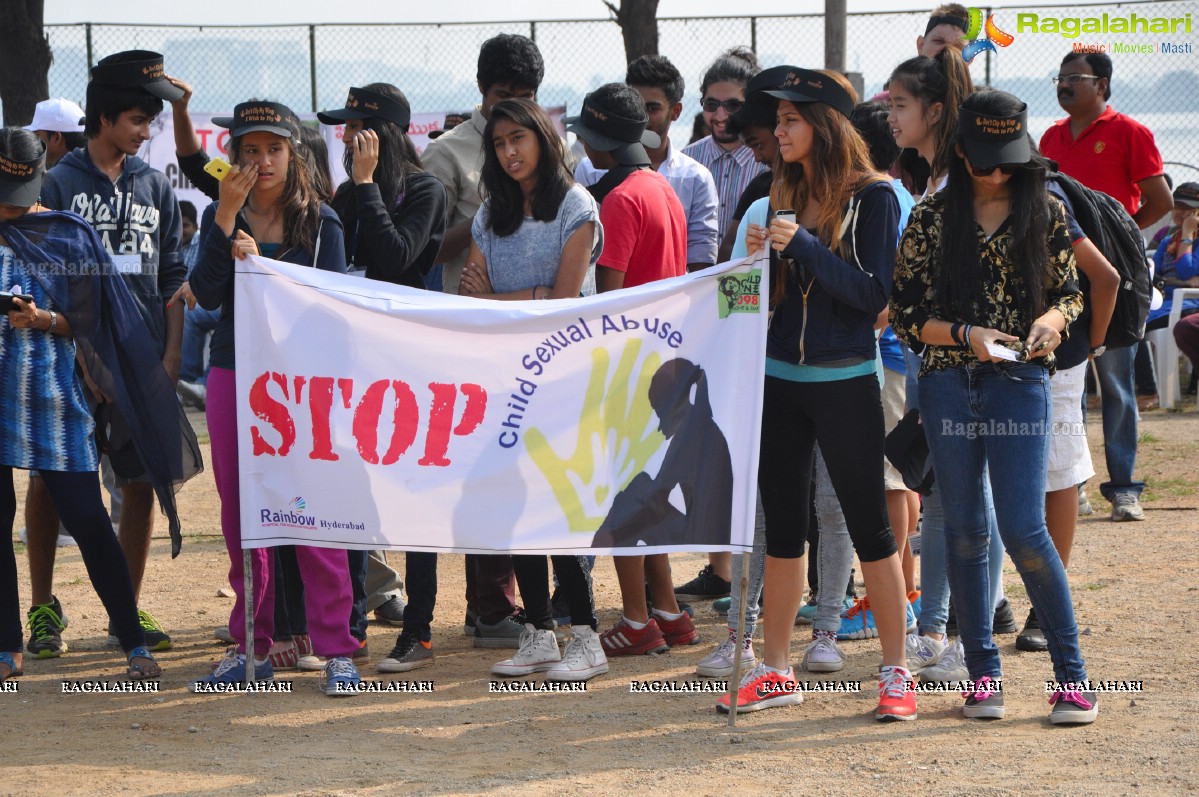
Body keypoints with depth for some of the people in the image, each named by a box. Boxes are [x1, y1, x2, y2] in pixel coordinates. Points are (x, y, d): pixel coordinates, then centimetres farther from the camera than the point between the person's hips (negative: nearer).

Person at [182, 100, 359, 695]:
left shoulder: (319, 221, 1)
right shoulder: (221, 217, 7)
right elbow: (208, 296, -7)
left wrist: (262, 266, -17)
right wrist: (227, 215, -13)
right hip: (233, 374, 3)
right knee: (239, 515, 6)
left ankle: (335, 650, -3)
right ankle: (250, 646, 16)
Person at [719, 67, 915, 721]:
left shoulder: (871, 196, -7)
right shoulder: (782, 195, 9)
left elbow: (875, 293, -14)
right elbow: (771, 295, 14)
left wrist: (803, 246, -21)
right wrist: (757, 258, -7)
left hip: (845, 382, -5)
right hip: (779, 380, 6)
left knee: (868, 526, 0)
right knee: (782, 526, 9)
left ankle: (895, 672, 7)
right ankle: (775, 671, 16)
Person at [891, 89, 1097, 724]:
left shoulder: (1046, 214, 4)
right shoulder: (932, 219, 3)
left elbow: (1069, 293, 11)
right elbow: (905, 314, 3)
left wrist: (1050, 321, -11)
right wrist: (967, 334, -13)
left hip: (1020, 385, -2)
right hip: (948, 387, 2)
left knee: (1023, 528, -9)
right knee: (965, 529, 6)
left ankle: (1070, 672, 0)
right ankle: (983, 673, 15)